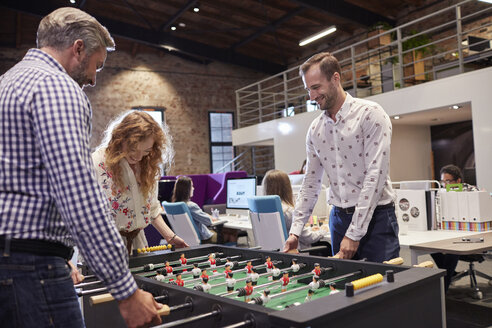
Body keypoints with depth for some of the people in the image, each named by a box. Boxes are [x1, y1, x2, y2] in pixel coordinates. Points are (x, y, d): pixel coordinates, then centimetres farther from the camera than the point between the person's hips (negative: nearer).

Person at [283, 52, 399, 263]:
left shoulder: (370, 114, -11)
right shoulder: (315, 129, 8)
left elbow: (375, 177, -17)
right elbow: (311, 182, 11)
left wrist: (354, 234, -19)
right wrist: (295, 231, 4)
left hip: (376, 217, -5)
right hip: (339, 218, 5)